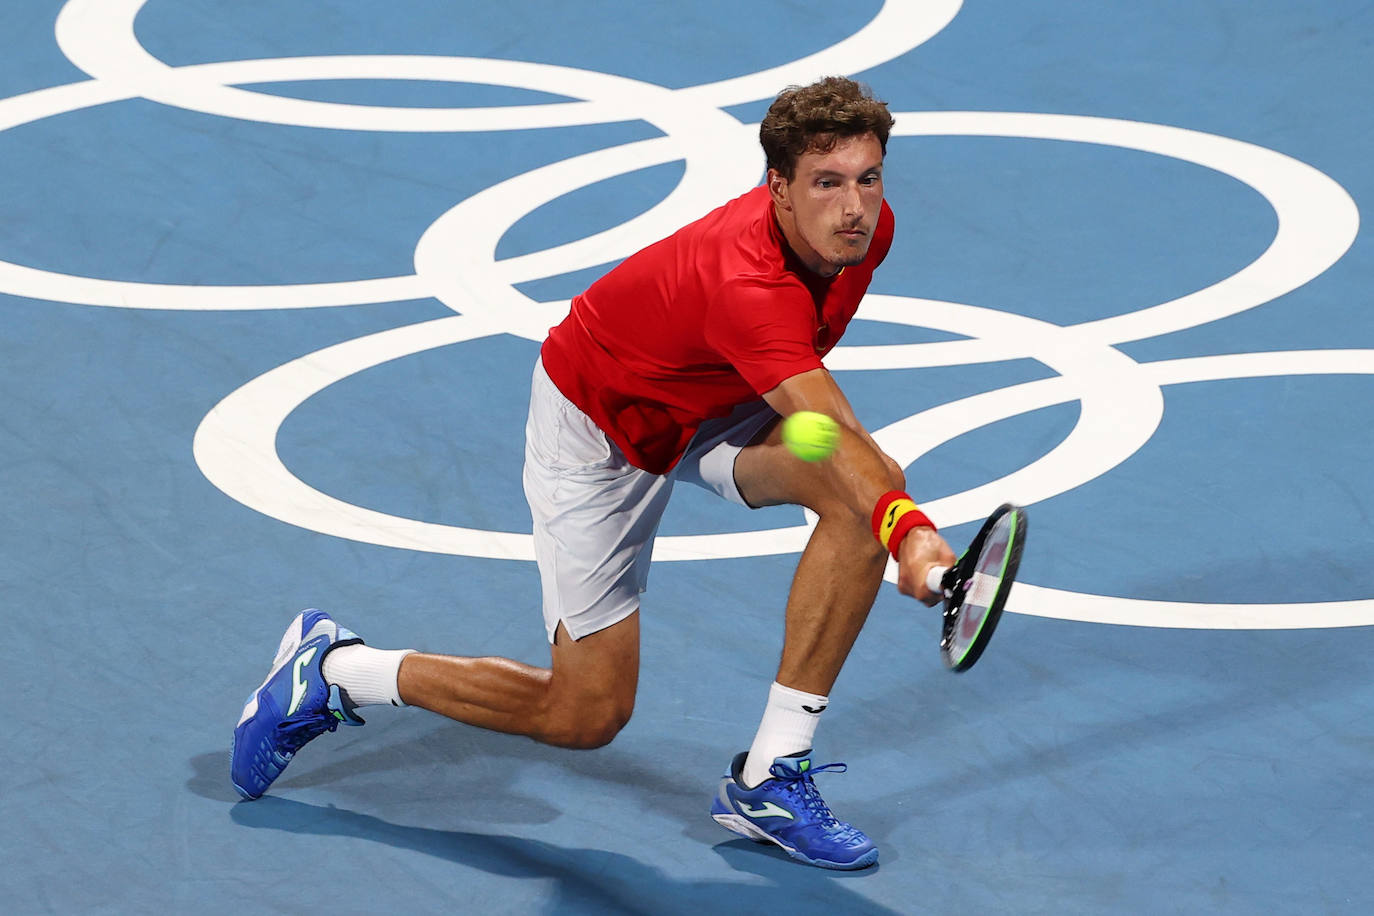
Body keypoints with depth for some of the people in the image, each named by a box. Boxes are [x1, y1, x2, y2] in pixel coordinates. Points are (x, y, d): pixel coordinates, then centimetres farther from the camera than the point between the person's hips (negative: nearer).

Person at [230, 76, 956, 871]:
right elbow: (840, 437, -56)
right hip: (598, 425, -7)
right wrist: (908, 530, -72)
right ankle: (332, 668, 18)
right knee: (588, 713, -3)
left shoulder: (868, 228, -17)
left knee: (865, 495, -22)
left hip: (711, 402, 7)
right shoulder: (750, 284, -43)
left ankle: (770, 779, -13)